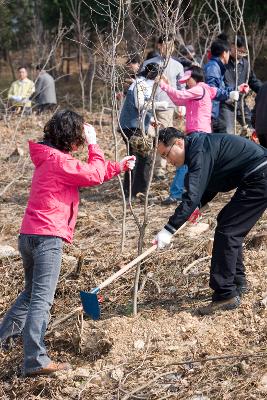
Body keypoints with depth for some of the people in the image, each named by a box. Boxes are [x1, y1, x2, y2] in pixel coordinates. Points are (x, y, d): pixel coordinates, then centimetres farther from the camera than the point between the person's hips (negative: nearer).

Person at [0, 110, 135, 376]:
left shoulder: (48, 158, 19)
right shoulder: (58, 160, -12)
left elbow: (86, 175, 25)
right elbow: (94, 175, -13)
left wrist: (119, 166, 24)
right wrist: (94, 145, -1)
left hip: (29, 235, 10)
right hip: (47, 237, -10)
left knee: (32, 292, 25)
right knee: (42, 298, -12)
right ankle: (35, 361, -15)